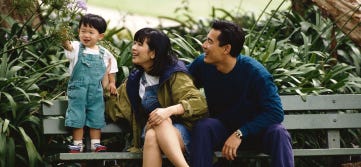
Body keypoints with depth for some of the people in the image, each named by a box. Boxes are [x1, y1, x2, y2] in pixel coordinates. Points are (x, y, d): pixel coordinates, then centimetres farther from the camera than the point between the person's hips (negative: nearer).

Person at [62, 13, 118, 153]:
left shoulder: (104, 54, 4)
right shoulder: (76, 48, -7)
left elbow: (111, 67, 20)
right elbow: (68, 47, -29)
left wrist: (112, 82, 15)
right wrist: (65, 41, -51)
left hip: (96, 91, 3)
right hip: (78, 89, -3)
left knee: (96, 118, 8)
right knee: (77, 117, 0)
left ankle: (95, 144, 16)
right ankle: (77, 144, 7)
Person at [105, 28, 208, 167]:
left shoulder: (174, 75, -1)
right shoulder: (135, 80, 16)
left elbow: (199, 103, -15)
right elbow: (116, 110, 12)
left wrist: (169, 110, -30)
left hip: (180, 132, -3)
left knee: (161, 121, -37)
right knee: (151, 136, -34)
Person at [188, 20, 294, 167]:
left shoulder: (255, 72, -21)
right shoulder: (202, 65, -9)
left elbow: (276, 113, -24)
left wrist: (240, 134, -28)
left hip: (254, 131, -2)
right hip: (222, 129, 3)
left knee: (278, 133, -34)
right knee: (203, 126, -30)